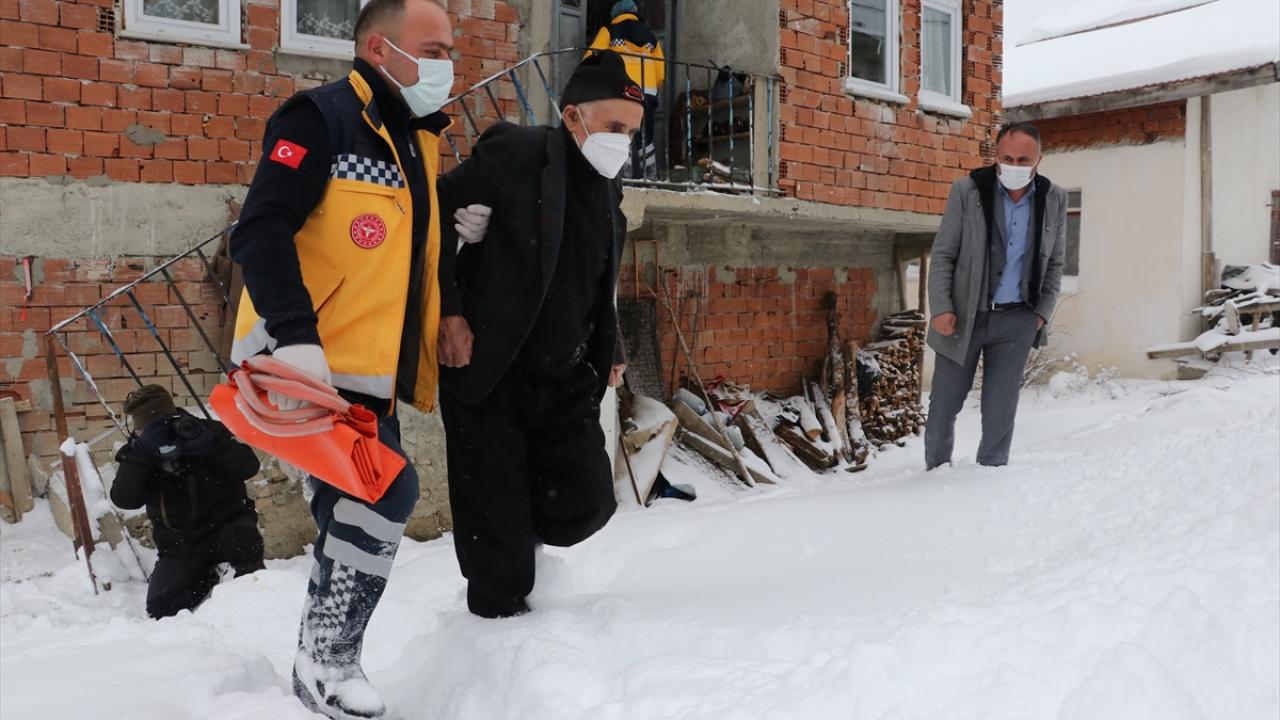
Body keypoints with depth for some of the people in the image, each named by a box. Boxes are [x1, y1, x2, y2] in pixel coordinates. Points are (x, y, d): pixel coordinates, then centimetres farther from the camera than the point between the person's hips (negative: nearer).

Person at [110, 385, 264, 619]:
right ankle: (205, 580, 16)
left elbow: (248, 466, -18)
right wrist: (142, 451, -31)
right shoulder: (137, 455, -1)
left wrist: (208, 443, -32)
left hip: (227, 522, -3)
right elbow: (124, 499, -19)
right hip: (181, 546, 3)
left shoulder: (209, 431, -7)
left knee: (243, 539, -37)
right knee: (162, 607, -12)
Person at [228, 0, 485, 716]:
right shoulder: (321, 118, -10)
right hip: (305, 366, -9)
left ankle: (327, 657, 32)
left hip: (370, 373, 9)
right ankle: (326, 657, 2)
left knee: (360, 508, 14)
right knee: (387, 493, -16)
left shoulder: (418, 141, 17)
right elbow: (261, 232, -20)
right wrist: (295, 338, -30)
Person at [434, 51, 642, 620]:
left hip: (564, 381, 6)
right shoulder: (513, 154, -11)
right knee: (498, 528, -1)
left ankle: (518, 529, 29)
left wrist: (608, 350, 14)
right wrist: (447, 311, -16)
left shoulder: (607, 192, 11)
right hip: (488, 375, -6)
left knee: (588, 502, -1)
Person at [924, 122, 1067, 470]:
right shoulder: (966, 191, -7)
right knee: (944, 403, 6)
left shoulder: (1054, 200, 1)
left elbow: (1054, 263, 11)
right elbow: (942, 255, -4)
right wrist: (940, 308, -12)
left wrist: (1042, 314, 2)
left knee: (1000, 411, 4)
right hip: (963, 314, -1)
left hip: (1016, 320, 1)